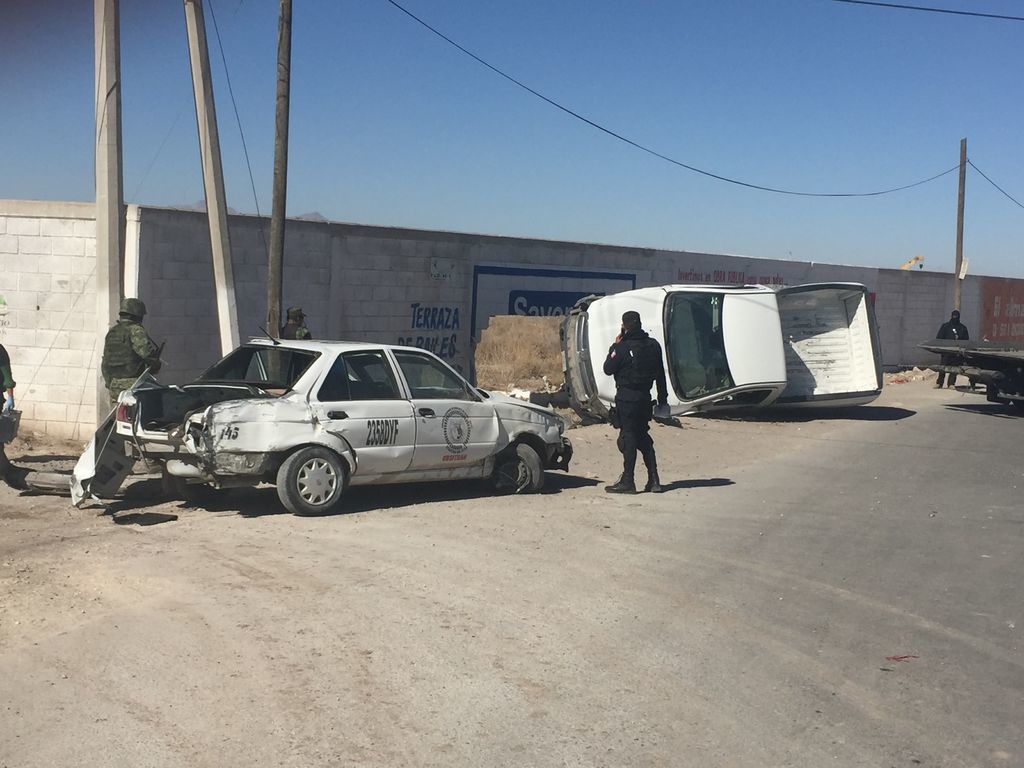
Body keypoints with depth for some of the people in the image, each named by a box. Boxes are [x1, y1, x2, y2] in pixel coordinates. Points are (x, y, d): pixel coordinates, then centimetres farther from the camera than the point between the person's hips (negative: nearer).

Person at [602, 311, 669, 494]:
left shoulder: (623, 347, -15)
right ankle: (653, 480, 14)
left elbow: (608, 369, -7)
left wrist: (614, 346, 2)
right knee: (643, 437, 15)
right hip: (645, 397, 6)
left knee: (628, 437, -3)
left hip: (626, 398, -6)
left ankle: (627, 482, -2)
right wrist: (662, 399, 17)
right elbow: (660, 374, 10)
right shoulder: (653, 345, 6)